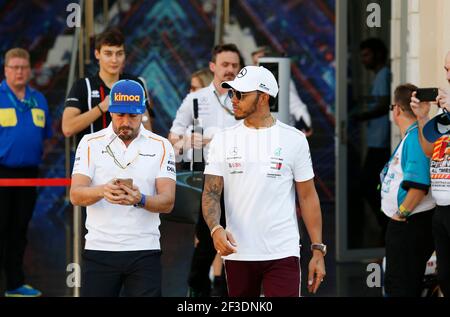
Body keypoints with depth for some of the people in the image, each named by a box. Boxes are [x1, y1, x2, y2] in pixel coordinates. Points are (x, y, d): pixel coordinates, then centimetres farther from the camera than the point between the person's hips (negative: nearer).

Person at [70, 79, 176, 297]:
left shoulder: (161, 146, 5)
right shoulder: (91, 143, 5)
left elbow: (167, 202, -3)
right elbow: (75, 195, -6)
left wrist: (140, 200, -25)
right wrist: (103, 191, -28)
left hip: (144, 252, 0)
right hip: (99, 249, 0)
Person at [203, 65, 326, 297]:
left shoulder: (294, 139, 1)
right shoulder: (223, 139, 6)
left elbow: (308, 197, 4)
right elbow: (211, 193, 1)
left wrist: (318, 251, -1)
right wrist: (216, 229, -19)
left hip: (282, 253, -2)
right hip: (237, 253, 2)